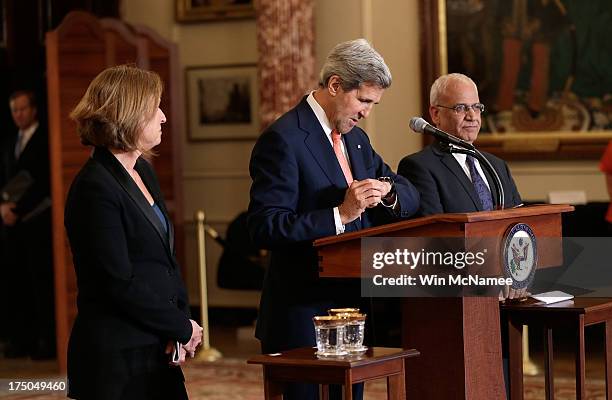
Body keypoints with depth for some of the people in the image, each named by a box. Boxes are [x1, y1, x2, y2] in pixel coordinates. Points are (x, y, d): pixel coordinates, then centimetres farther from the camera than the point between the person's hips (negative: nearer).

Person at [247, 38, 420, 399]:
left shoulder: (356, 139, 13)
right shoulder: (283, 140, -14)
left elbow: (411, 196, 16)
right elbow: (265, 227, -21)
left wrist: (389, 192, -8)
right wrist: (340, 215, -27)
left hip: (353, 306, 8)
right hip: (304, 316, -8)